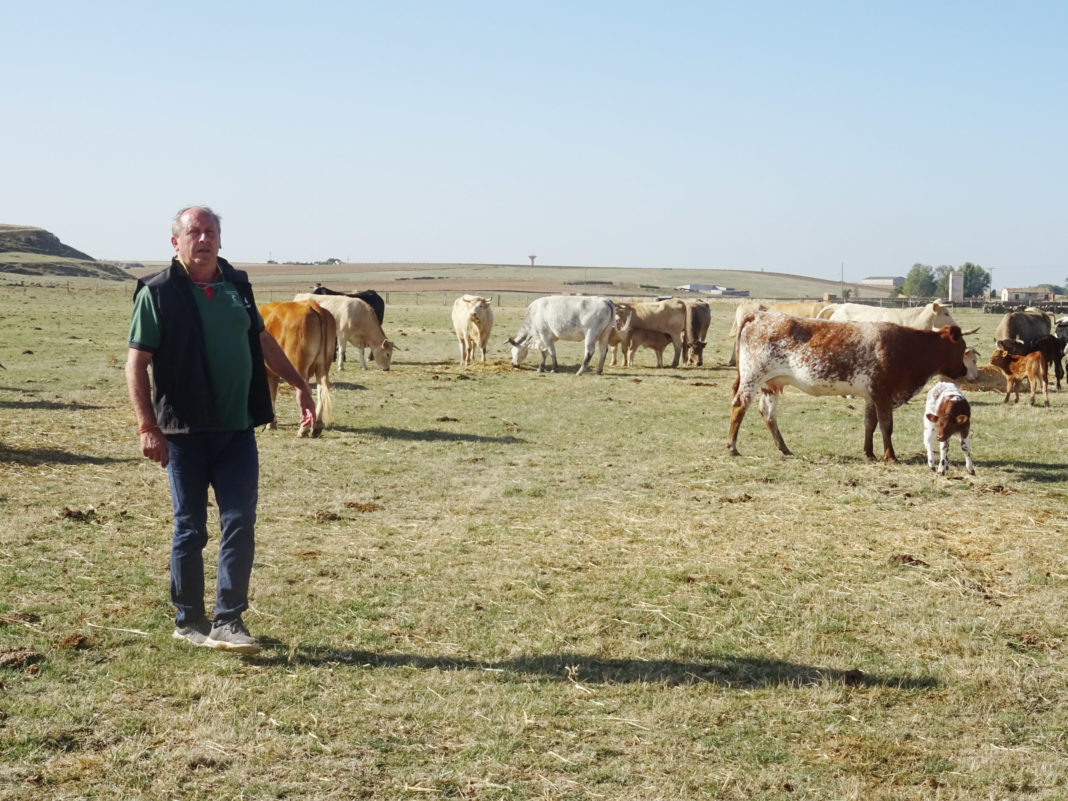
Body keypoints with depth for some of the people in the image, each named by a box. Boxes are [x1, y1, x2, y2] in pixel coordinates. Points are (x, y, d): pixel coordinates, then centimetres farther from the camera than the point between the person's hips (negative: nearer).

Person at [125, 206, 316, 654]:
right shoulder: (158, 293, -6)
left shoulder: (237, 284, 10)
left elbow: (263, 340, 23)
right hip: (185, 431, -4)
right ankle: (189, 621, 18)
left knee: (240, 523, 0)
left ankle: (227, 622, 7)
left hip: (237, 428, 4)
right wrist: (148, 427, -15)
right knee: (190, 528, 4)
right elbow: (137, 364, -8)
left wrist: (298, 385, 24)